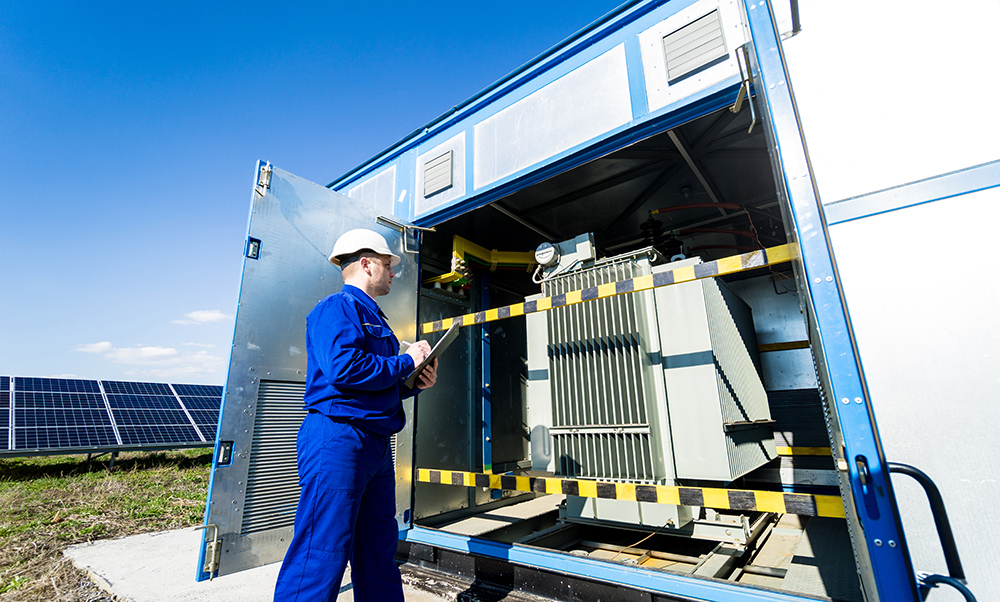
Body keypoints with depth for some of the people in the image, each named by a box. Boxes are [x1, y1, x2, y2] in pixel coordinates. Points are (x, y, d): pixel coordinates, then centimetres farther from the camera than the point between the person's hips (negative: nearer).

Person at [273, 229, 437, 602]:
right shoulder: (337, 307, -8)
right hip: (338, 438, -10)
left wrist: (415, 383, 5)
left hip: (376, 443, 10)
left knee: (378, 550, 18)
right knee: (322, 554, -3)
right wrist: (407, 362, -13)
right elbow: (344, 368, -25)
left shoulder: (373, 317, 21)